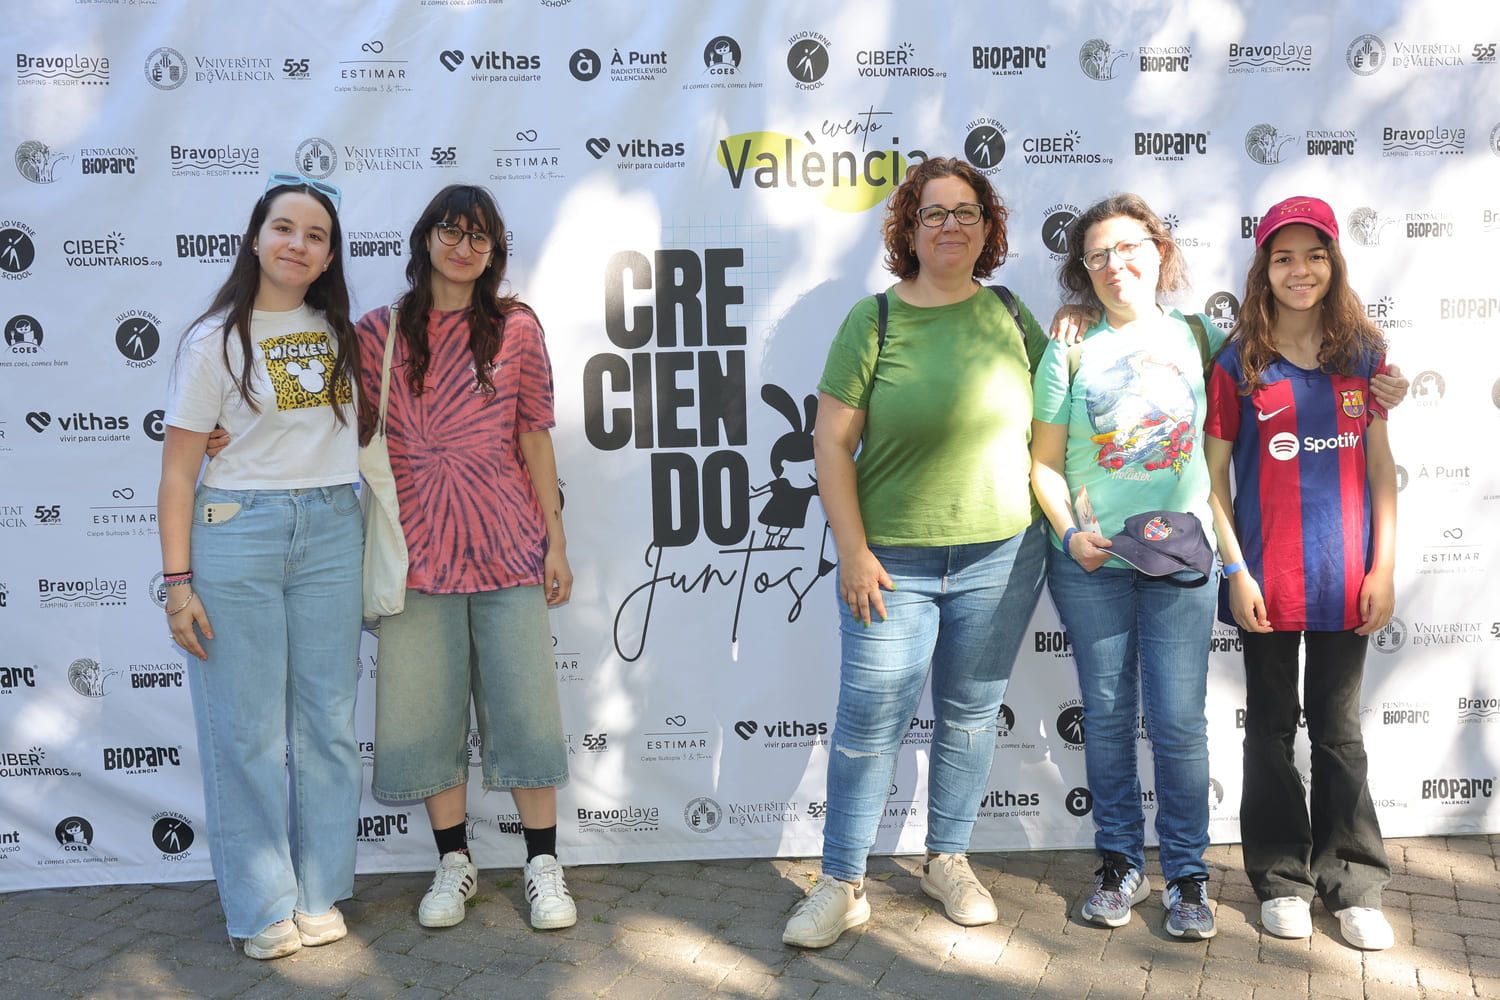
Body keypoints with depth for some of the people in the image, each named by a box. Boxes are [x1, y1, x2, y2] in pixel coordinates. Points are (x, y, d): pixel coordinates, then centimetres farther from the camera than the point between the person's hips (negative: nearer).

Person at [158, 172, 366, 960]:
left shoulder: (339, 332, 11)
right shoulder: (216, 340, -2)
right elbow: (177, 472, -4)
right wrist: (178, 582, -10)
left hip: (331, 532, 4)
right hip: (236, 532, -4)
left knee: (326, 718, 7)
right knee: (247, 725, 0)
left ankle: (319, 894, 19)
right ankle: (263, 907, 14)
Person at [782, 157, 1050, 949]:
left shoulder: (1010, 316, 6)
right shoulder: (874, 320, -3)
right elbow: (831, 443, -5)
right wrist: (853, 550, -10)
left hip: (1001, 555, 3)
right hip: (892, 558, -3)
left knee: (969, 715, 13)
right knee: (869, 719, -1)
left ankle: (948, 861, 31)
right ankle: (841, 884, 14)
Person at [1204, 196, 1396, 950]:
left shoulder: (1363, 353, 4)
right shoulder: (1238, 363, -3)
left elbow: (1380, 465, 5)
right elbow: (1214, 473, -2)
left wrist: (1384, 566, -1)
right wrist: (1234, 569, -9)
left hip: (1344, 576, 2)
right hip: (1266, 577, -1)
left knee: (1339, 728, 11)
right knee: (1271, 725, 10)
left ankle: (1353, 885, 22)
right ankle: (1282, 880, 23)